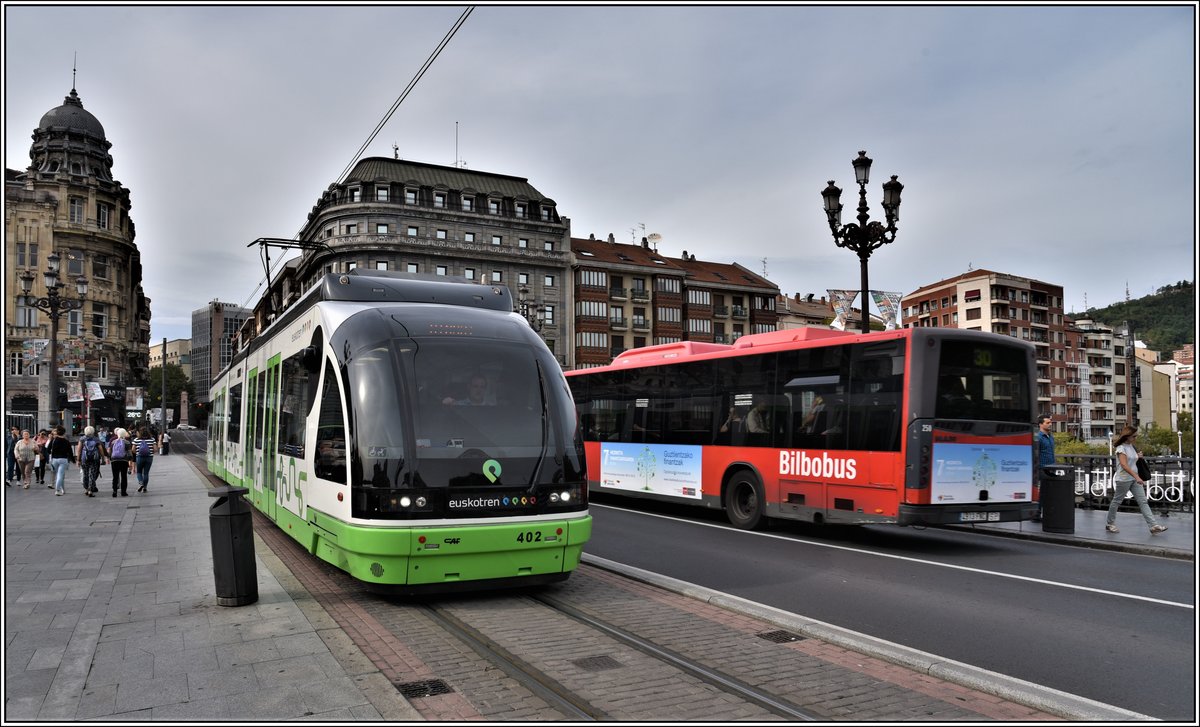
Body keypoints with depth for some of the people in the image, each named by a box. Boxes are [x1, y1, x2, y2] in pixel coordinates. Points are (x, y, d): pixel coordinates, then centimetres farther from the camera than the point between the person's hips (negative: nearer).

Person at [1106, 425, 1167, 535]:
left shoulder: (1132, 446, 10)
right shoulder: (1121, 448, -16)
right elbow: (1124, 465, -29)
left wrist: (1138, 456, 6)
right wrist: (1136, 477, -38)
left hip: (1134, 479, 8)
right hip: (1123, 479, -8)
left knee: (1143, 502, -1)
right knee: (1116, 501, 6)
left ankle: (1153, 526, -5)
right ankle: (1110, 524, 19)